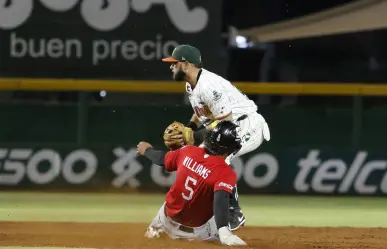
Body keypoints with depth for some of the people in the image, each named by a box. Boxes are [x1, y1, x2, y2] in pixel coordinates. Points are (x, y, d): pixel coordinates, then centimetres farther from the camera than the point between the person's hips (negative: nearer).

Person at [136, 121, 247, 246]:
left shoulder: (188, 151, -12)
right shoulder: (225, 172, -27)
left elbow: (161, 159, 7)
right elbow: (220, 200, -44)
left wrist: (147, 150, 30)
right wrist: (224, 233, -56)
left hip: (168, 216, 5)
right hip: (197, 229, -5)